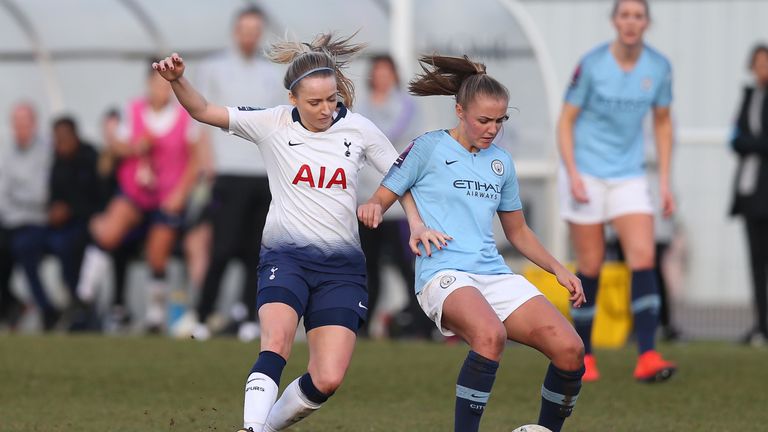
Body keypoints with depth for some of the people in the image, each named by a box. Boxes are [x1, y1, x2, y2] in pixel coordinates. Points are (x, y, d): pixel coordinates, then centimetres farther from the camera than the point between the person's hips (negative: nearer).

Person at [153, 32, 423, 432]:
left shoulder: (359, 129, 1)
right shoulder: (272, 124, -3)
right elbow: (203, 111, -7)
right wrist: (177, 80, -26)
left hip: (342, 265, 2)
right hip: (286, 256, -2)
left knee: (328, 379, -9)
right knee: (276, 342, -31)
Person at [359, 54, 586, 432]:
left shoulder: (501, 161, 18)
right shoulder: (429, 148, 3)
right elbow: (381, 200, 5)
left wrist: (557, 269, 16)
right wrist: (371, 209, -20)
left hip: (495, 276, 6)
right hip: (444, 274, -6)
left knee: (569, 350, -15)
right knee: (490, 335, -39)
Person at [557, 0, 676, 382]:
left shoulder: (658, 67, -1)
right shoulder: (591, 65, -10)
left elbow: (662, 122, 11)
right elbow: (566, 120, -4)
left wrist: (665, 181, 7)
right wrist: (573, 174, -14)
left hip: (629, 176, 3)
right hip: (586, 175, -3)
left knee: (643, 257, -13)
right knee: (590, 266, 0)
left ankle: (647, 356, -17)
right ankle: (582, 355, 15)